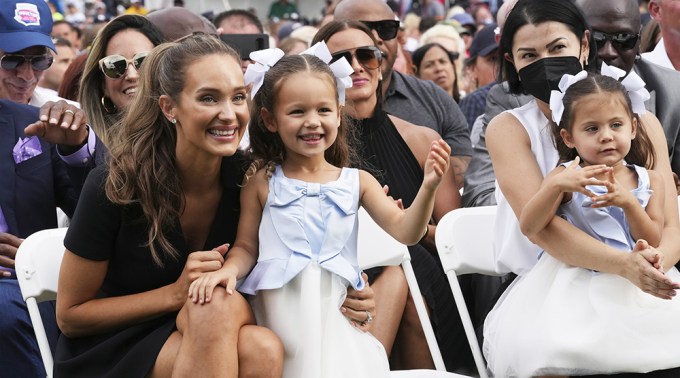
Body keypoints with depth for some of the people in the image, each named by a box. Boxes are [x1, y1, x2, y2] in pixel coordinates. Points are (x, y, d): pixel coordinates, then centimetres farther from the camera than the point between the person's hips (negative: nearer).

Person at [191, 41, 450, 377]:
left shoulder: (356, 182, 5)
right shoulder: (262, 183, 3)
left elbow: (404, 231, -2)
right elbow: (246, 248, 6)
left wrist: (428, 188, -18)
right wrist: (228, 270, -15)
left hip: (337, 317, 1)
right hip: (279, 321, -1)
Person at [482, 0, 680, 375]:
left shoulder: (640, 122, 7)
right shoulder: (508, 129, -1)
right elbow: (541, 227, -16)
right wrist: (624, 265, -33)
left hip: (632, 295, 2)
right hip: (541, 294, -2)